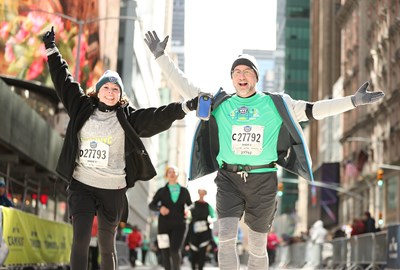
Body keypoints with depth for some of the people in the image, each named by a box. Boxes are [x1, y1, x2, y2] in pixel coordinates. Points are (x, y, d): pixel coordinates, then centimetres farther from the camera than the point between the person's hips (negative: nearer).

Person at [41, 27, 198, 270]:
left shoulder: (128, 117, 0)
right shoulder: (83, 108, 6)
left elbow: (157, 117, -10)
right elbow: (63, 80, 12)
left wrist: (185, 107, -23)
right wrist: (52, 49, 14)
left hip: (113, 189, -1)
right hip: (81, 185, 1)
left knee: (107, 245, 8)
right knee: (80, 240, -10)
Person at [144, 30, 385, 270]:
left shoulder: (275, 104, 4)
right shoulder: (219, 104, 7)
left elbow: (313, 110, 3)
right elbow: (185, 87, 10)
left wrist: (354, 101, -3)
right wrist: (161, 56, 8)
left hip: (263, 180, 0)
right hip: (229, 179, 0)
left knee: (258, 247, 9)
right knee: (226, 239, -15)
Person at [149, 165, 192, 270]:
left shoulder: (184, 191, 11)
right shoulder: (162, 191, 9)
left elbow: (190, 205, 19)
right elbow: (151, 205, 3)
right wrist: (160, 208, -18)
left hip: (179, 225, -1)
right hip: (164, 225, 1)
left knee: (175, 250, -19)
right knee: (165, 253, -1)